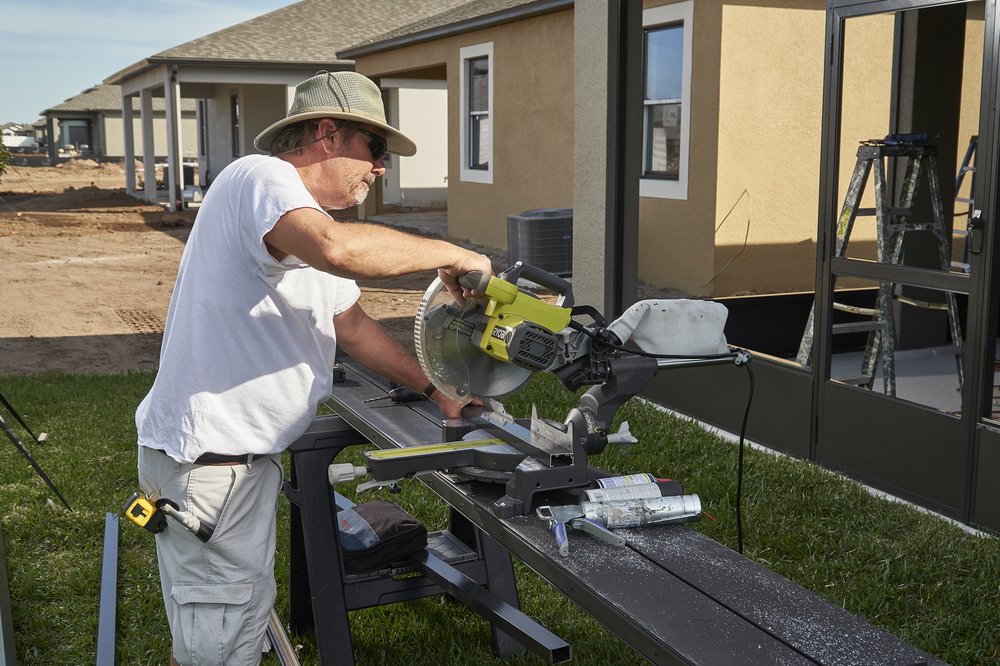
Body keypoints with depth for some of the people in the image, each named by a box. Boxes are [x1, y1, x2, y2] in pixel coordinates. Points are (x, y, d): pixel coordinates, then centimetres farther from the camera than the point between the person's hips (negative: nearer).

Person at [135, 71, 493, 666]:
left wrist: (434, 388, 15)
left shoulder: (308, 220, 16)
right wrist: (450, 255, -25)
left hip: (249, 454, 11)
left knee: (249, 609, 21)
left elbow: (350, 323, 21)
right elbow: (338, 248, -38)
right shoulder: (261, 178, -17)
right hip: (204, 458, -11)